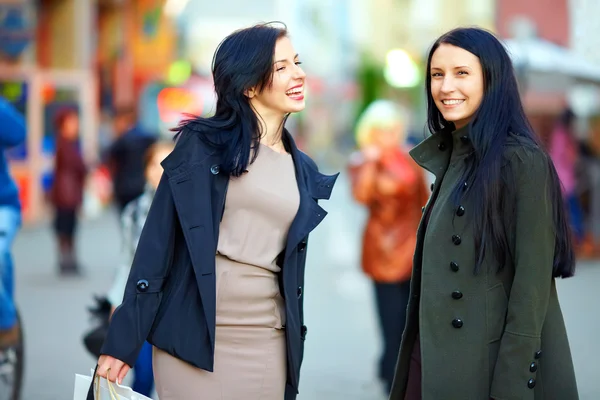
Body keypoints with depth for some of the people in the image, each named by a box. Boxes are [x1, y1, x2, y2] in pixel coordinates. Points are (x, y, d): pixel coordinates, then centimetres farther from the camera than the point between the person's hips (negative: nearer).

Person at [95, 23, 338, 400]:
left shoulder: (304, 170, 12)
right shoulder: (202, 144, -2)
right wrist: (124, 339, -9)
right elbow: (158, 240, -5)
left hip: (268, 344, 4)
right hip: (194, 336, -4)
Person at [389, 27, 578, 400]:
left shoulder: (522, 161, -13)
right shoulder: (448, 156, 11)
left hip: (492, 364, -8)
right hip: (438, 357, 8)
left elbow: (533, 282, -17)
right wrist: (418, 363, 13)